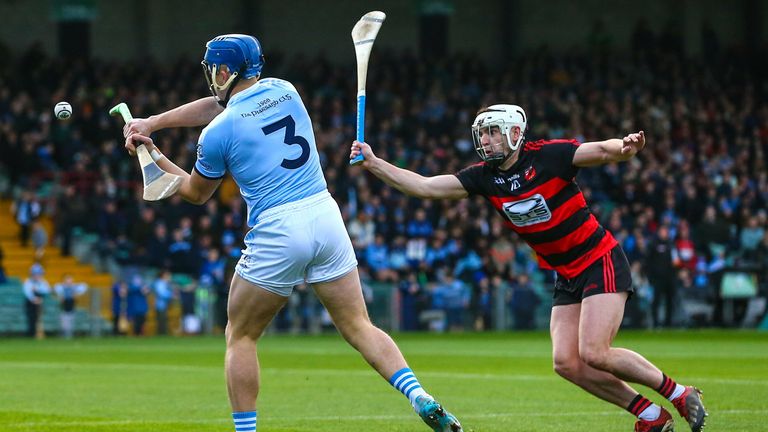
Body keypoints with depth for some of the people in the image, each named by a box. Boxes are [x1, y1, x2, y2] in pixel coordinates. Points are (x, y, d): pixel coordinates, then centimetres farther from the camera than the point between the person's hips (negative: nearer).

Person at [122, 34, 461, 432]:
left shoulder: (218, 132, -4)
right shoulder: (283, 91, 12)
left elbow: (196, 193, 13)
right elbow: (220, 104, 27)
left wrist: (155, 156, 27)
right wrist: (152, 123, 24)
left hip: (277, 232, -5)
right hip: (326, 216, 5)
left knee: (240, 336, 13)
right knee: (359, 328, 5)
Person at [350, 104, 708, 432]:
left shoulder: (548, 156, -15)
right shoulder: (484, 177, 1)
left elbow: (602, 151, -22)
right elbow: (425, 187, -1)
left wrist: (625, 148, -45)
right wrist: (374, 164, -10)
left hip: (601, 263, -7)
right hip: (566, 277, 7)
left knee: (594, 354, -18)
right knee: (566, 363, -6)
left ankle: (678, 393, 1)